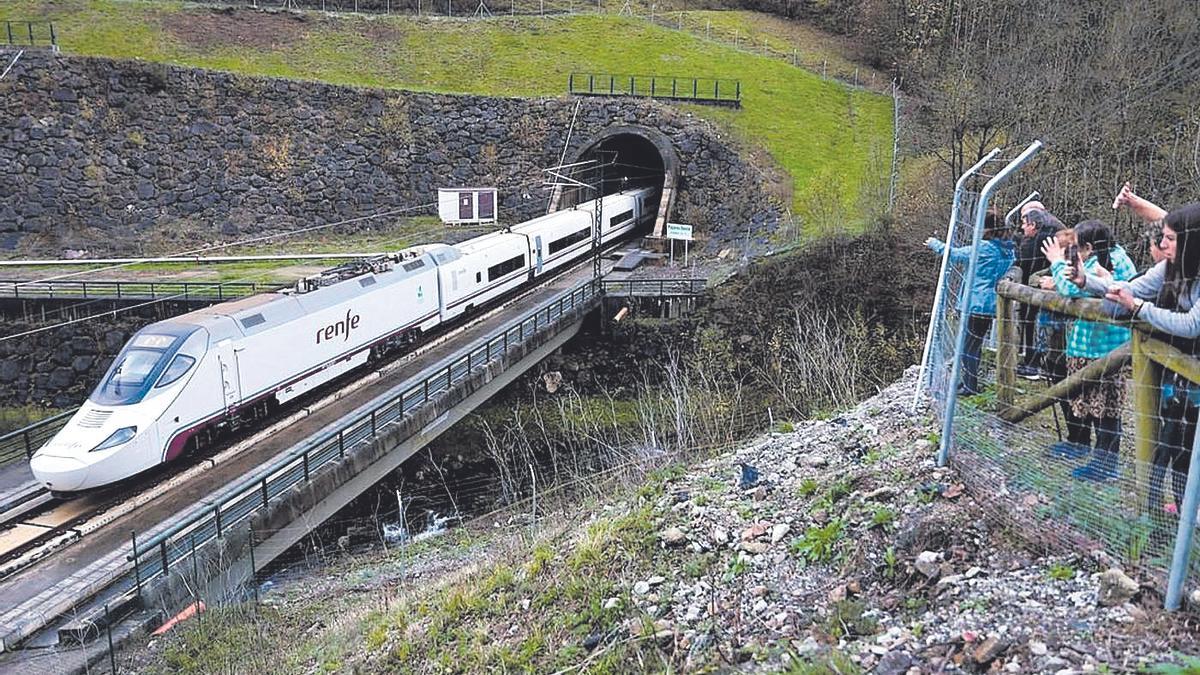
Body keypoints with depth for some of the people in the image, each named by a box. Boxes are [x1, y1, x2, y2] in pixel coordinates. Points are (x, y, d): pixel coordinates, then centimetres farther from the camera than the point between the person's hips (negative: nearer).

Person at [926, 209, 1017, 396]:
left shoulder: (983, 248, -15)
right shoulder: (1010, 249, 7)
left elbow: (955, 254, -5)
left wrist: (935, 243, 10)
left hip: (977, 305, -8)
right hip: (992, 305, 8)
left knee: (968, 346, 2)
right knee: (975, 345, 18)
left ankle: (971, 386, 6)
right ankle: (969, 383, 27)